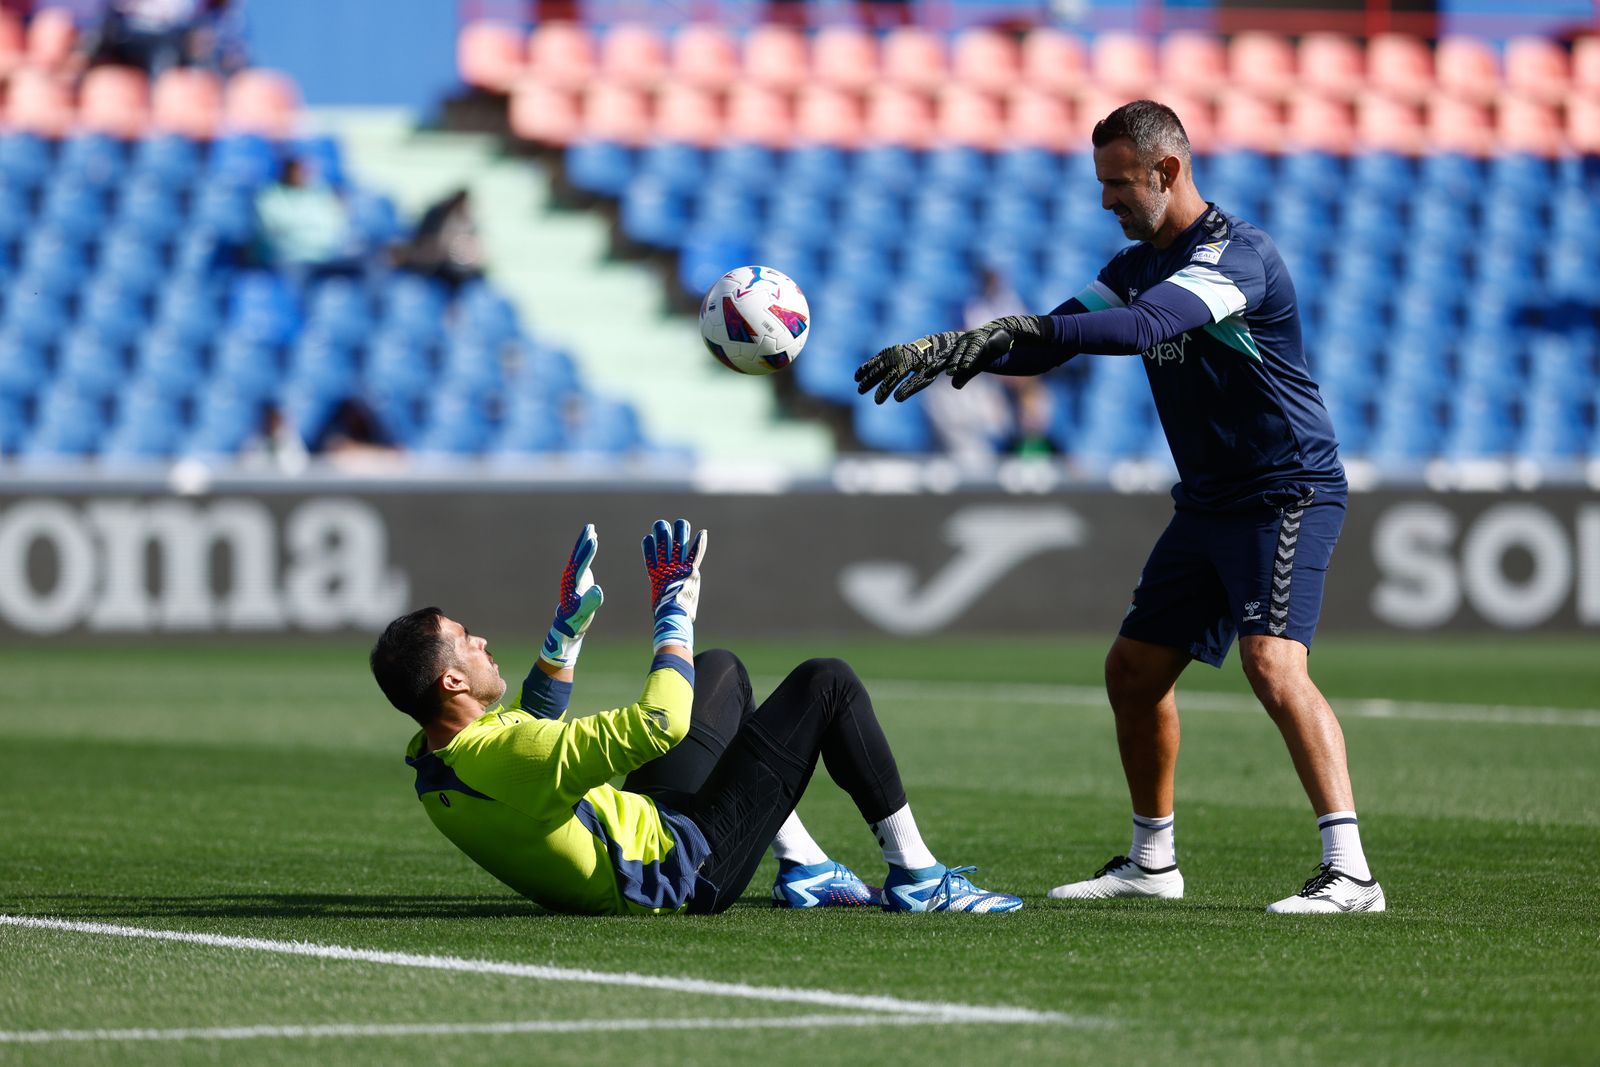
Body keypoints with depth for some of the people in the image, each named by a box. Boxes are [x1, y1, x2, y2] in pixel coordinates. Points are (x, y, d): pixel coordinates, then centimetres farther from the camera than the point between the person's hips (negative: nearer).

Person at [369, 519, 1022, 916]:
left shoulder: (433, 760, -5)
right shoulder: (503, 756, -36)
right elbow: (660, 723, -38)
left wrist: (568, 624, 13)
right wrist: (675, 609, -25)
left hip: (641, 827, 10)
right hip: (688, 871, -10)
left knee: (720, 671, 26)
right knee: (827, 684, -1)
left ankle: (802, 868, 28)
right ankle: (914, 876, 10)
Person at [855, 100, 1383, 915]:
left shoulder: (1236, 253, -19)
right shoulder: (1139, 263, 10)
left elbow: (1149, 326, -36)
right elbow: (1050, 341, 11)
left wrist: (1023, 329, -44)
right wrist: (947, 351, -5)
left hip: (1288, 495, -10)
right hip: (1206, 504, 10)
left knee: (1273, 663, -25)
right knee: (1133, 671, 11)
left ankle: (1349, 871, -28)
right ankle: (1152, 861, 26)